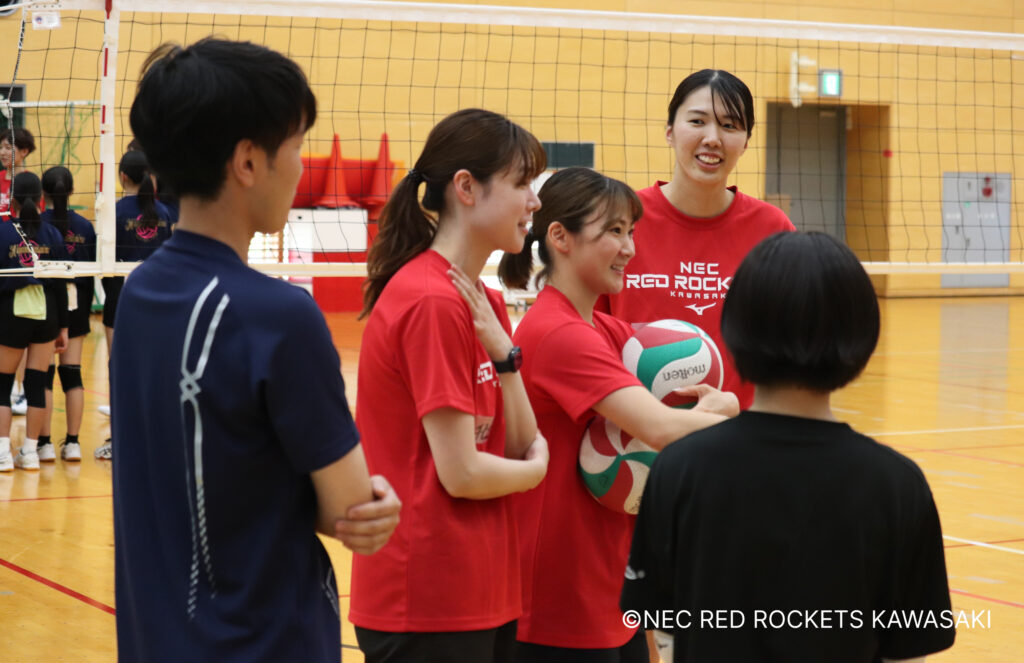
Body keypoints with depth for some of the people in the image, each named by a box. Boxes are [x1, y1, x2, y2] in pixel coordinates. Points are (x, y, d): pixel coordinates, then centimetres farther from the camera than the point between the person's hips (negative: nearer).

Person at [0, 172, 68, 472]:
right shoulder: (52, 234, 1)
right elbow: (60, 282, 3)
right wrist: (63, 326, 9)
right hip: (46, 314, 2)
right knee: (37, 384, 7)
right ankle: (30, 452, 9)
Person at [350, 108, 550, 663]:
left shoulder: (484, 302, 10)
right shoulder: (432, 303, -18)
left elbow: (523, 444, 7)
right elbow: (462, 473, -19)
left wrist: (501, 349, -6)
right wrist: (536, 471, -1)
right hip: (429, 603, -9)